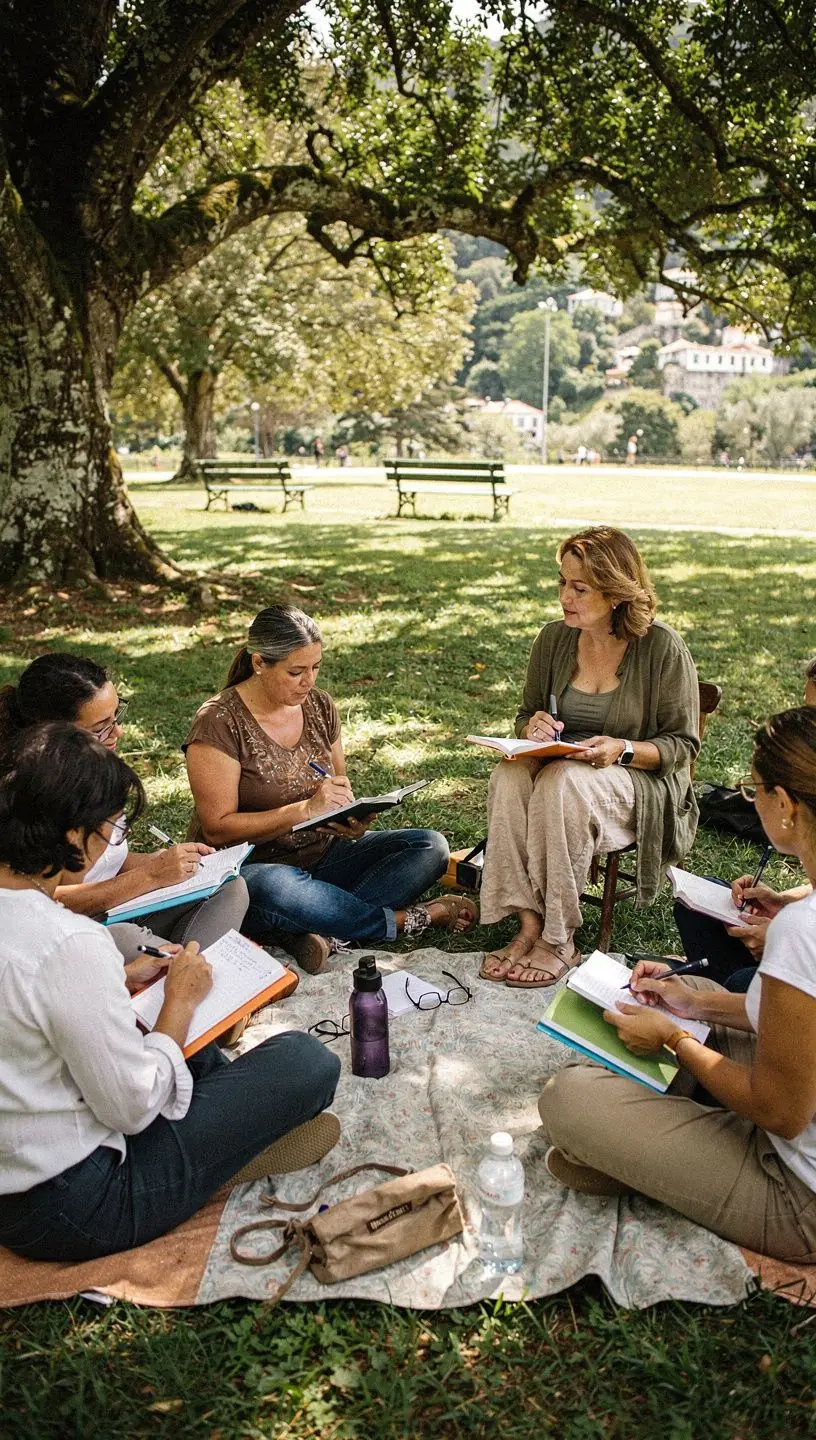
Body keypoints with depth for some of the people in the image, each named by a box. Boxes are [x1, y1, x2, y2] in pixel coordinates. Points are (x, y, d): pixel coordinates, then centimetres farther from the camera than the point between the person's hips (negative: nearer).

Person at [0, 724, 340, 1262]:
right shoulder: (70, 945, -31)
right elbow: (134, 1107, -22)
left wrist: (124, 981, 7)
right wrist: (180, 998, -9)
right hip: (67, 1208, -9)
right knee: (307, 1059, -11)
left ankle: (242, 1127, 23)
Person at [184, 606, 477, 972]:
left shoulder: (319, 705, 4)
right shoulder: (219, 722, -14)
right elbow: (218, 830, -17)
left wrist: (352, 818, -8)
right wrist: (305, 810, -24)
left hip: (322, 856, 6)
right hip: (250, 869, -6)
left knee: (431, 847, -13)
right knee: (277, 888, -42)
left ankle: (326, 932, -30)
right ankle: (410, 920, -21)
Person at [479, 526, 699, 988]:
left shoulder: (663, 648, -9)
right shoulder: (554, 639, 3)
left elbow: (682, 744, -5)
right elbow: (526, 715, 16)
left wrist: (622, 750, -22)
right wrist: (534, 726, -8)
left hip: (641, 782, -4)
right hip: (557, 770, 4)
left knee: (561, 782, -36)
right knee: (509, 776, -30)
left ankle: (559, 941, -25)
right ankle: (529, 925, -28)